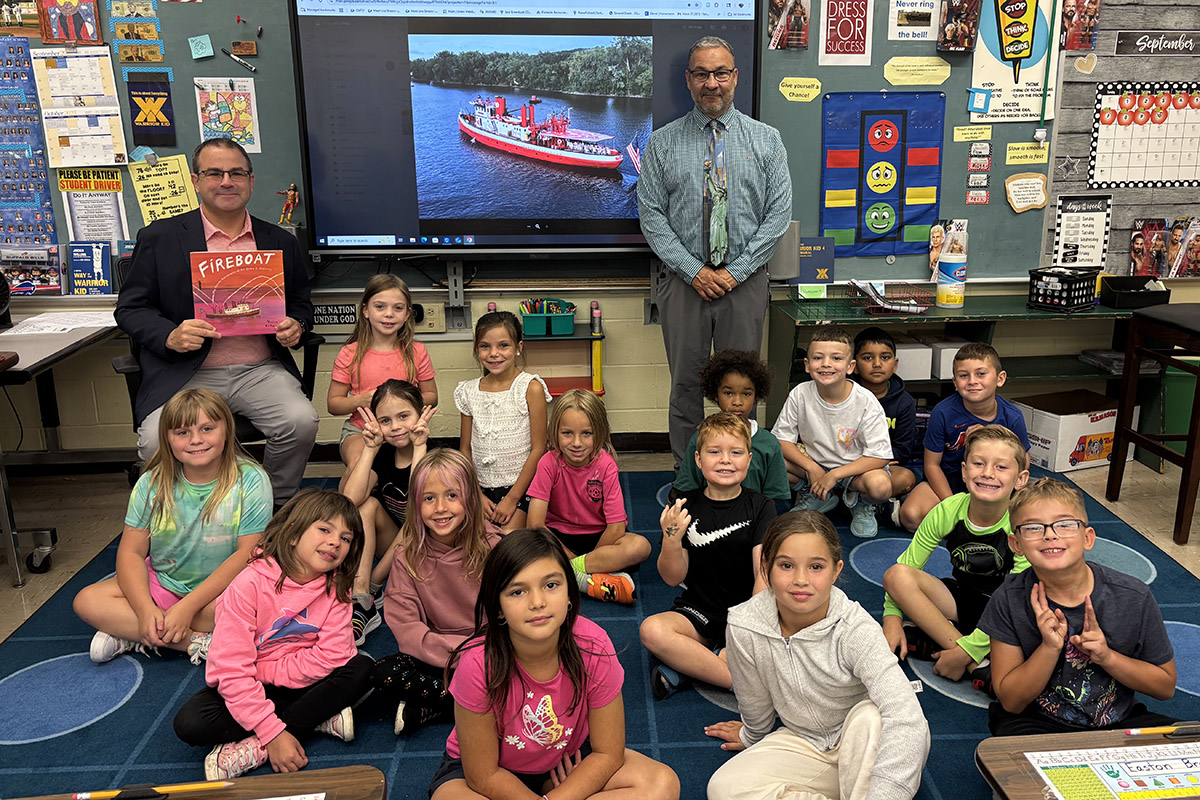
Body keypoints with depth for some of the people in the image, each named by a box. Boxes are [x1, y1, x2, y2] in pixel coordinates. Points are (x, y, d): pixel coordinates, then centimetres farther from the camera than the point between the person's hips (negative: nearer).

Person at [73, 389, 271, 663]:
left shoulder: (250, 481, -13)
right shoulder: (152, 484, -3)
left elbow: (248, 554, -18)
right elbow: (131, 552, -5)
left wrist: (188, 607, -22)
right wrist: (145, 609, -22)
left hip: (221, 589, -3)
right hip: (161, 584, 4)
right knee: (87, 601, -14)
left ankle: (129, 633, -17)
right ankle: (195, 641, -21)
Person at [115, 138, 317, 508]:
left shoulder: (280, 242, 14)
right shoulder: (159, 238, 7)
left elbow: (300, 303, 24)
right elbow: (131, 308, 7)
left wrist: (296, 326, -1)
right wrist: (172, 336, -14)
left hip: (260, 370, 2)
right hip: (188, 373, -1)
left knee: (302, 422, -26)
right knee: (158, 440, -27)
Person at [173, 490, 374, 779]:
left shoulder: (336, 588, -10)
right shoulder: (250, 585, -21)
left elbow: (332, 656, -18)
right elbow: (232, 670, -23)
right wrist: (273, 732, -28)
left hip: (300, 683, 2)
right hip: (248, 689, -2)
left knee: (362, 668, -22)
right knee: (190, 724, -27)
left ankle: (252, 747, -21)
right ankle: (321, 718, -21)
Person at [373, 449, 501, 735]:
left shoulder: (492, 548, -8)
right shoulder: (407, 554, -4)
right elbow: (405, 628, -10)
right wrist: (457, 652, -23)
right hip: (434, 656, 1)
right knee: (383, 674, -24)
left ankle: (425, 710, -17)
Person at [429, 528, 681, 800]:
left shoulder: (592, 646, -25)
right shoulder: (478, 663, -31)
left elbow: (608, 753, -15)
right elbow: (484, 776, -21)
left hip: (566, 761, 3)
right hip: (495, 770, -2)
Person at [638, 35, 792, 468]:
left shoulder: (766, 140, 5)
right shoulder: (662, 142, 4)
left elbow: (779, 213, -1)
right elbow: (651, 215, -2)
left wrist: (735, 271, -10)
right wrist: (694, 270, -12)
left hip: (745, 281, 0)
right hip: (684, 280, 0)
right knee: (685, 384, 7)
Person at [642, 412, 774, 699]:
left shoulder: (760, 507, -2)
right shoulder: (686, 507, -1)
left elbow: (764, 573, -10)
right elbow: (673, 578, -3)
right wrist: (672, 540, -22)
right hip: (698, 612, 0)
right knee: (652, 630, -29)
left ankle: (682, 666, -19)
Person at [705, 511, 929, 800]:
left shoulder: (855, 628, -28)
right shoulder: (745, 628, -21)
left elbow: (905, 717, -40)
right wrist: (753, 738, 18)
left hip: (863, 744, -2)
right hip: (802, 744, 3)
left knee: (871, 715, -37)